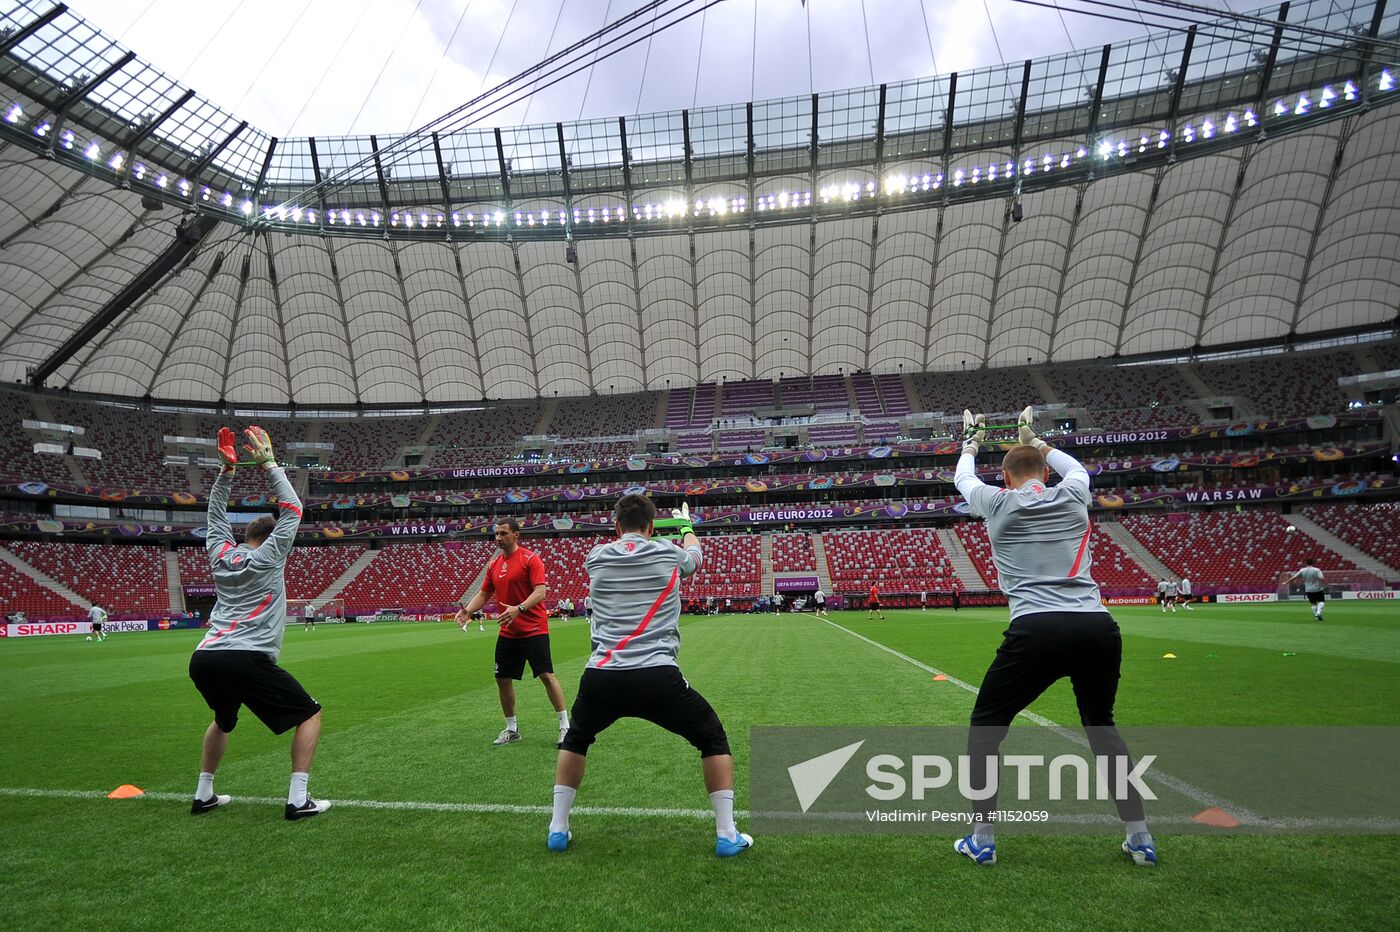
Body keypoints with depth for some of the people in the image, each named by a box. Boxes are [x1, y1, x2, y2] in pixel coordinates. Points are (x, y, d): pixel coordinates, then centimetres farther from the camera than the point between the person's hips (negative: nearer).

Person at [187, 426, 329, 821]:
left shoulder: (220, 555, 15)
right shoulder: (268, 557, 1)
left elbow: (216, 514, 28)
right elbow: (293, 509, 4)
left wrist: (227, 469, 23)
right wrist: (268, 464, 7)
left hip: (203, 660, 7)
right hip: (246, 660, -7)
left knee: (223, 720, 36)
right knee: (309, 715, 5)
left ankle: (204, 795, 37)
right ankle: (298, 800, -3)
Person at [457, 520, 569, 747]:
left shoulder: (530, 559, -10)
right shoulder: (494, 564, 10)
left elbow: (540, 592, -19)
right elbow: (483, 594, 16)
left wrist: (519, 609, -33)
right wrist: (467, 610, -3)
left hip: (533, 630, -7)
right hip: (507, 633, 7)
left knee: (547, 676, -8)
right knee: (503, 679, 10)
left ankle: (565, 726, 3)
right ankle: (511, 729, 27)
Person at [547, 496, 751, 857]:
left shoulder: (596, 557, 11)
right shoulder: (670, 553, 7)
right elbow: (695, 553, 33)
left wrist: (623, 528, 59)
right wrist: (686, 525, 55)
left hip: (601, 677, 3)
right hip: (657, 678, -2)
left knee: (575, 740, 33)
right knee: (714, 739, 20)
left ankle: (557, 829, 35)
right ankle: (727, 835, 19)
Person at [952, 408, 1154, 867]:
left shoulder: (996, 502, 10)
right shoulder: (1072, 496, 16)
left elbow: (962, 478, 33)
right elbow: (1077, 468, 42)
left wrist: (970, 445, 54)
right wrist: (1036, 442, 56)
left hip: (1036, 631, -4)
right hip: (1099, 628, 4)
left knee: (985, 725, 15)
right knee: (1102, 726, 28)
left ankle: (982, 839, 18)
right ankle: (1140, 839, 31)